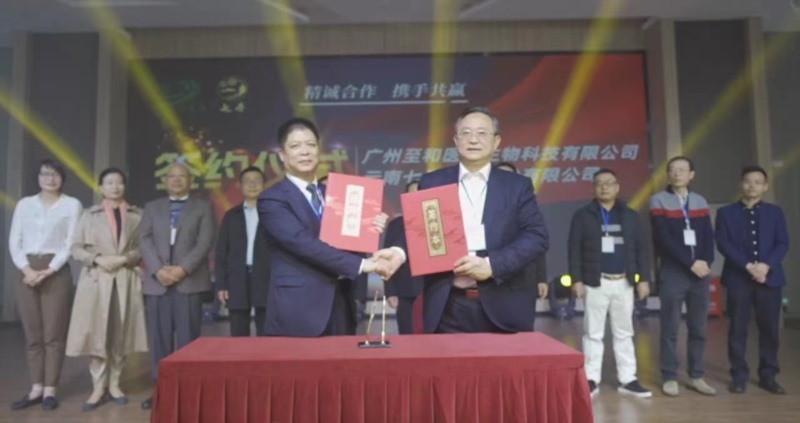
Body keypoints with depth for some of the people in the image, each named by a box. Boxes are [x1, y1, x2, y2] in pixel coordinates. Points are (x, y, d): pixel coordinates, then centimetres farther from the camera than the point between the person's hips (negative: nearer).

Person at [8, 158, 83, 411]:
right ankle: (36, 389, 12)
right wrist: (26, 269, -9)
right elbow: (14, 241, 6)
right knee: (32, 335, 6)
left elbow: (72, 242, -4)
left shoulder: (72, 205, 3)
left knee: (54, 334, -2)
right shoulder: (24, 204, 11)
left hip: (57, 273, -3)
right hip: (27, 273, 3)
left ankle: (50, 390, 4)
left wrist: (49, 270, -12)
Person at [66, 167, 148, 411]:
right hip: (96, 279, 0)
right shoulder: (90, 215, 7)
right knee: (96, 333, -2)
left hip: (126, 280, 0)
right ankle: (98, 387, 7)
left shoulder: (137, 215, 7)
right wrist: (98, 259, -12)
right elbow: (76, 249, 4)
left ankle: (114, 384, 17)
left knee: (121, 333, 4)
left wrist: (124, 259, -13)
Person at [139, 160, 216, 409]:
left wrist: (182, 269, -14)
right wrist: (158, 270, -11)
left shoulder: (203, 207, 9)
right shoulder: (152, 207, 17)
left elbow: (205, 242, -2)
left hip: (189, 281, -2)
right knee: (159, 338, 4)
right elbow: (144, 241, 5)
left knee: (187, 339, -2)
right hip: (157, 281, 3)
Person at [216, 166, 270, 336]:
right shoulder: (231, 216, 14)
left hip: (266, 281, -2)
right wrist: (221, 284, 2)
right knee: (238, 339, 5)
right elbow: (221, 252, 11)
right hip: (237, 283, 2)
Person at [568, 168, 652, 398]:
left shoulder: (630, 215, 9)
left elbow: (641, 249, 8)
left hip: (624, 282, 3)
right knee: (593, 333, 3)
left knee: (624, 333, 10)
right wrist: (577, 279, -10)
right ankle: (591, 380, 11)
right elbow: (574, 250, -4)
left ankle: (628, 380, 18)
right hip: (595, 282, -3)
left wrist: (644, 278, 1)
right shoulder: (582, 215, 0)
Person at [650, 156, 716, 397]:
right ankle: (670, 378, 8)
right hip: (672, 273, -4)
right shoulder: (659, 201, 0)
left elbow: (709, 237, 8)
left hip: (700, 272, 4)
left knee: (699, 328, 8)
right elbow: (664, 238, -9)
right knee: (670, 329, 0)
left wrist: (706, 262, -9)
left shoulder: (700, 202, 13)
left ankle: (696, 377, 18)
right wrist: (691, 263, -13)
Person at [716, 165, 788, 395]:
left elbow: (783, 243, 2)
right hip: (738, 278, -2)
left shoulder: (775, 212, 12)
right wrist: (748, 266, -15)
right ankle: (739, 376, 9)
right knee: (738, 329, 0)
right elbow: (723, 244, -4)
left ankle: (768, 376, 18)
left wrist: (766, 265, -15)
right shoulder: (726, 212, 6)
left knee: (770, 329, 6)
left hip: (770, 278, 2)